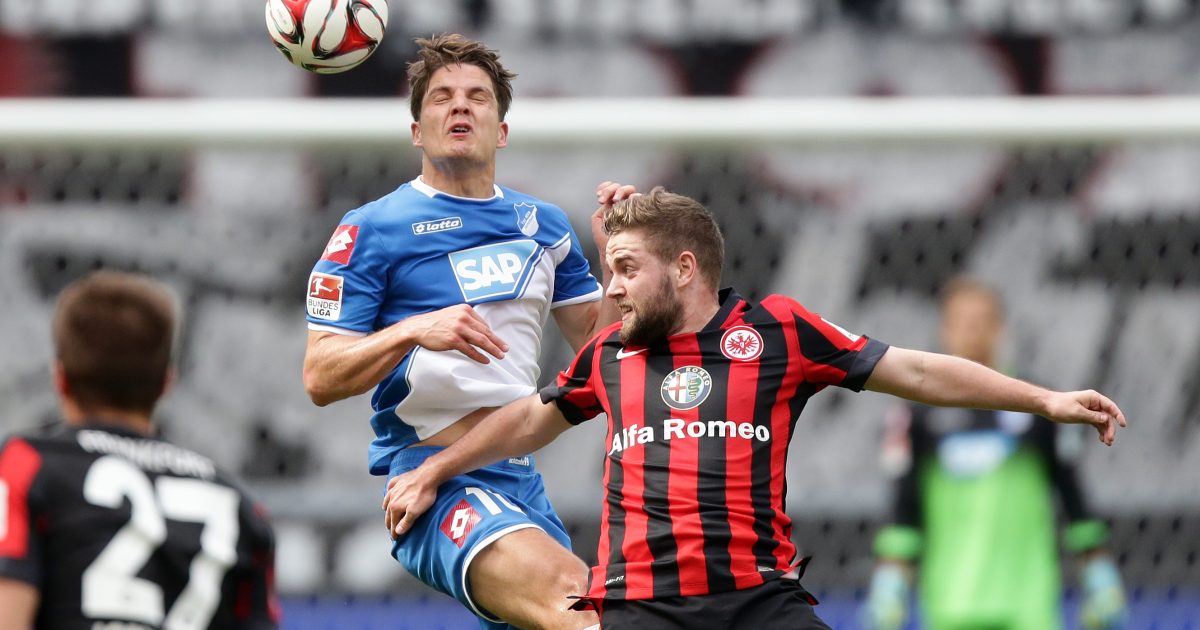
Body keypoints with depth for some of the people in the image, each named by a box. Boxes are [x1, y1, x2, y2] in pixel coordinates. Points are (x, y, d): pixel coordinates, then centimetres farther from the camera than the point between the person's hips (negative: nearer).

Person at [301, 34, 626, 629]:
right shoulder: (371, 229, 0)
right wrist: (414, 331, -21)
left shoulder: (542, 224, 16)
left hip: (520, 478, 7)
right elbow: (320, 378, -5)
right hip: (428, 476, -7)